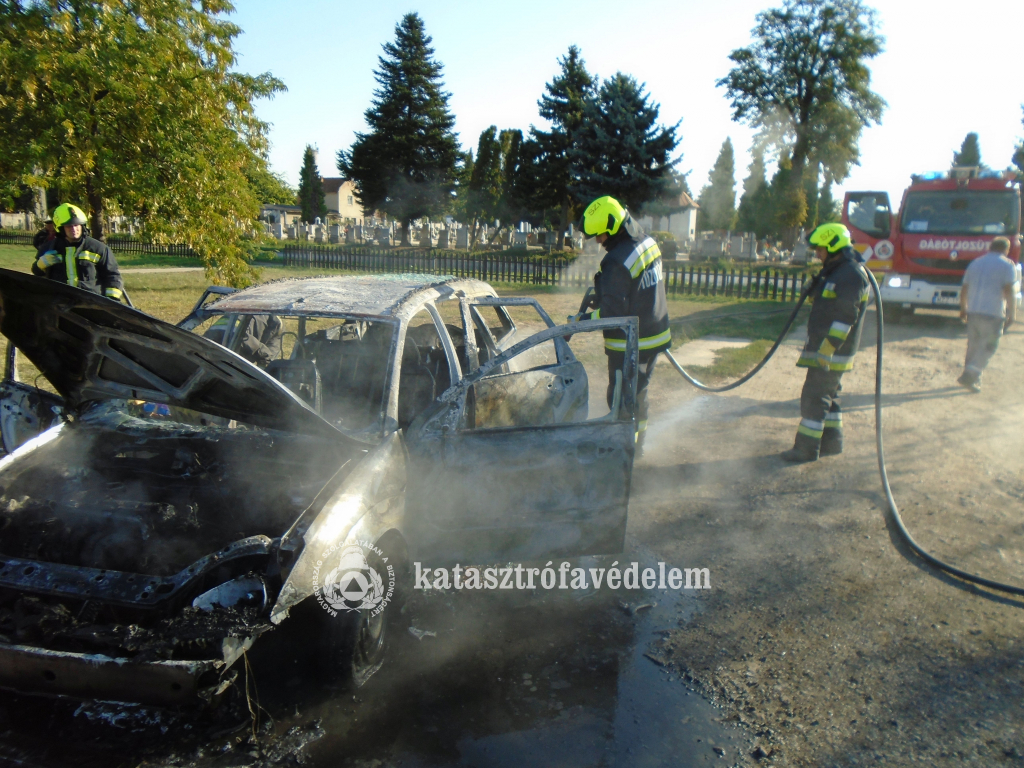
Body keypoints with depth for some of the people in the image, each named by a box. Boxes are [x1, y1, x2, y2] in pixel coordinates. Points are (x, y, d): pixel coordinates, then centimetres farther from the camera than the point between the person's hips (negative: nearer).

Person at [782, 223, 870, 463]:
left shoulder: (851, 276, -18)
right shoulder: (835, 272, 15)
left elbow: (845, 318, -23)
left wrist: (825, 351, -24)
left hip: (833, 352, -10)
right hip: (824, 348, 10)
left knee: (814, 397, -6)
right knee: (828, 396, 16)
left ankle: (806, 448, 0)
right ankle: (831, 441, 27)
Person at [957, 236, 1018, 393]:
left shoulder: (975, 263, 14)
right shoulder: (1007, 265, -3)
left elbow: (964, 289, 17)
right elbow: (1009, 291, -13)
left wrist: (963, 309, 26)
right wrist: (1012, 314, -7)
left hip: (972, 311, 6)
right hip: (993, 314, -6)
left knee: (973, 346, 14)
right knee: (987, 347, -1)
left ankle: (973, 378, 21)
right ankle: (968, 376, -12)